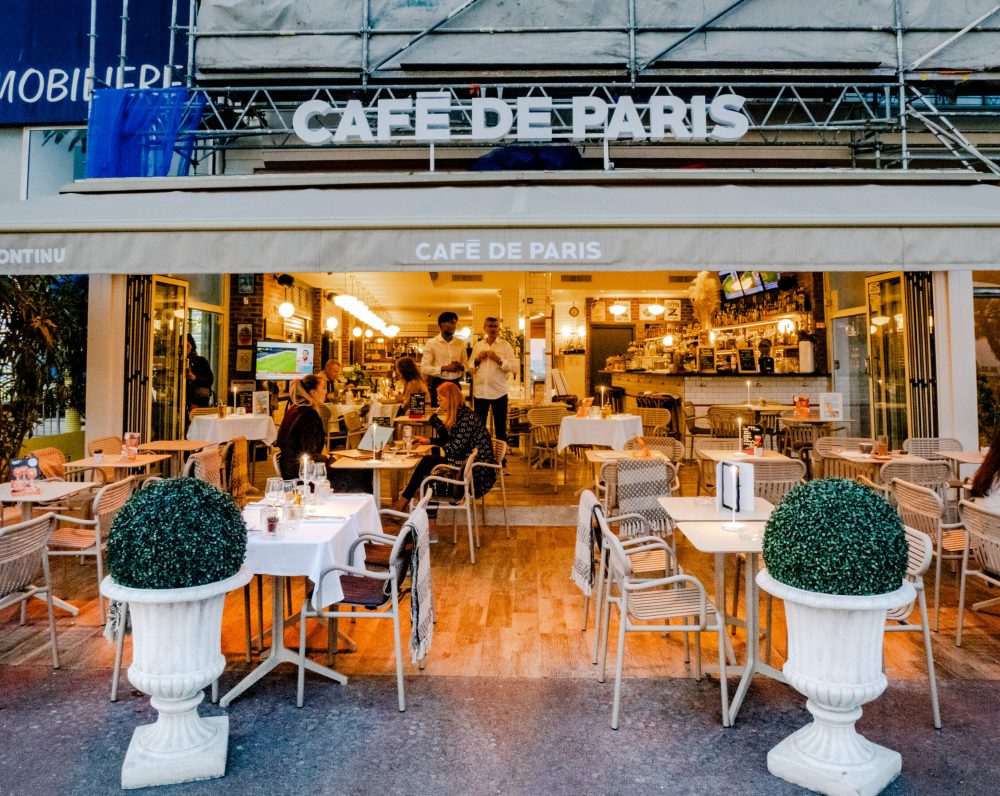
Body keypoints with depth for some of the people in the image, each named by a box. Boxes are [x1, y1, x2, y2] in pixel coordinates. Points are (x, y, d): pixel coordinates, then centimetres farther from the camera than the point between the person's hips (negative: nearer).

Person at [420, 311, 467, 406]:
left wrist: (460, 366, -9)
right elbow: (424, 368, -10)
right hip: (438, 384, -3)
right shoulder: (431, 343, -5)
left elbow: (466, 365, 14)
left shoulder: (460, 343, 7)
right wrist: (445, 368, -19)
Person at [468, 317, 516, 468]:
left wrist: (499, 359, -19)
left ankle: (502, 458, 15)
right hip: (480, 392, 3)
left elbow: (514, 366, -7)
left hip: (499, 392, -3)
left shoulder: (506, 345, 1)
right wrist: (478, 359, -7)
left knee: (500, 427, 5)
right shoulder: (477, 346, 11)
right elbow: (470, 367, 12)